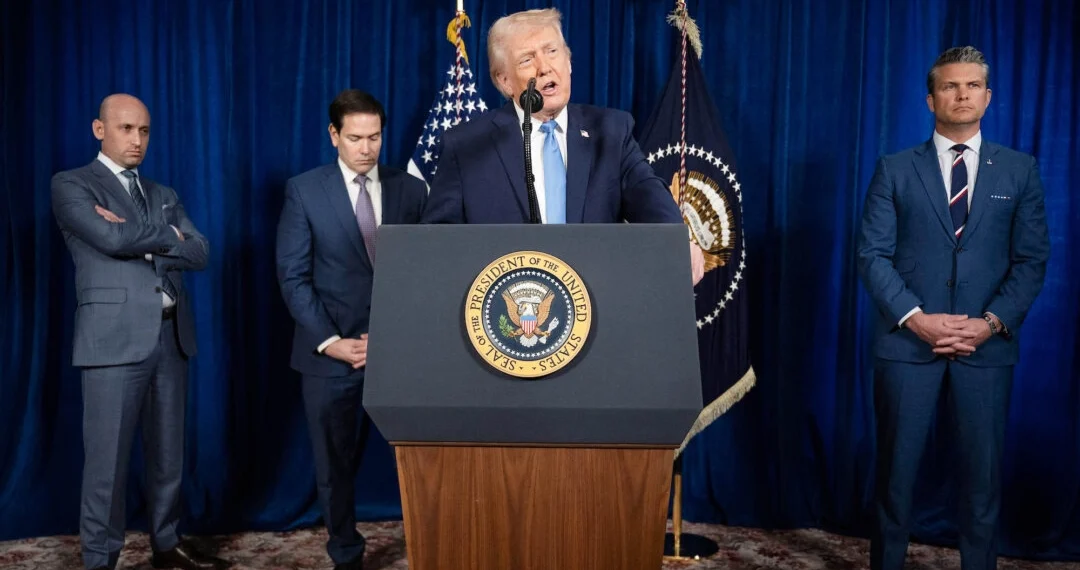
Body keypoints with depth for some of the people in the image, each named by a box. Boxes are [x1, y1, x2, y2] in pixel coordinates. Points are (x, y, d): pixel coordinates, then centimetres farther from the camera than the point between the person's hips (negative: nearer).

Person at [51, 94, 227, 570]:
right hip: (115, 337, -5)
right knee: (108, 458, 0)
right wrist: (167, 236, -1)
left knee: (168, 451, 13)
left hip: (171, 336, 6)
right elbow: (112, 238, -15)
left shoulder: (164, 195, 19)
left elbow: (200, 253, 4)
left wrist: (140, 239, -8)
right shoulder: (71, 185, 2)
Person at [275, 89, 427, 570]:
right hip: (330, 350, -1)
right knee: (335, 462, 11)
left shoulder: (412, 190, 5)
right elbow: (293, 277, -3)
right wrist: (330, 341, -11)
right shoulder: (304, 191, 0)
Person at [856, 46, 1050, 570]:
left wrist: (992, 322, -10)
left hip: (987, 346, 1)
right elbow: (873, 254, -2)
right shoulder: (895, 171, 4)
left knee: (983, 472, 9)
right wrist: (916, 318, -14)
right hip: (908, 343, -1)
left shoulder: (1019, 170, 8)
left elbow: (1032, 258, 4)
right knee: (896, 469, 8)